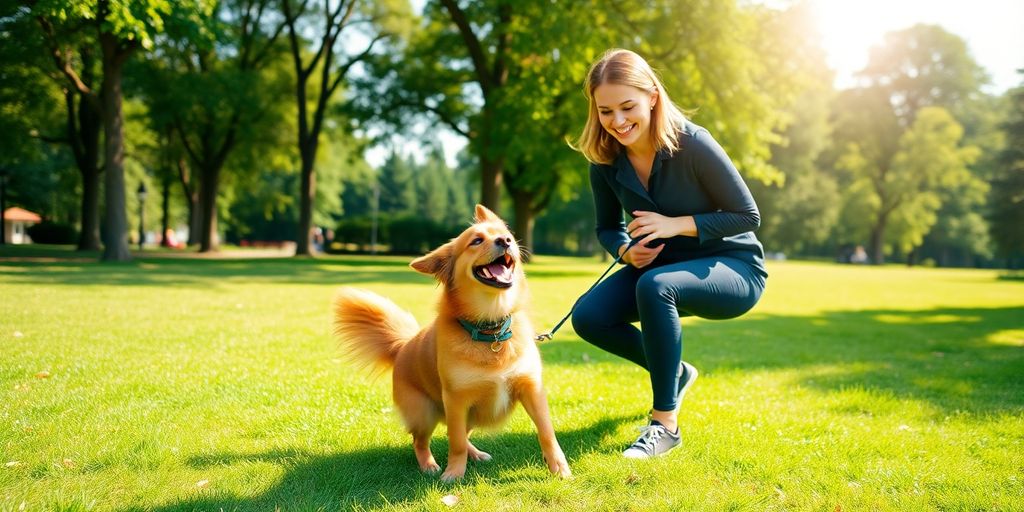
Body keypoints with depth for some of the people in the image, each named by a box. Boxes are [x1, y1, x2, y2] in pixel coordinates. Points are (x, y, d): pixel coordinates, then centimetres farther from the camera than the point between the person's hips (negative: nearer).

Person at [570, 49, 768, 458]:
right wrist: (627, 251, -15)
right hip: (664, 265, 6)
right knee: (589, 318, -15)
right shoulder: (606, 160, -7)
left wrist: (676, 224, -26)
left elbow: (747, 215, -16)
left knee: (654, 286, -36)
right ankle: (675, 372, 13)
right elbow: (607, 228, 8)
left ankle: (665, 424, -21)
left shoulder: (692, 144, -22)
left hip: (732, 268, -6)